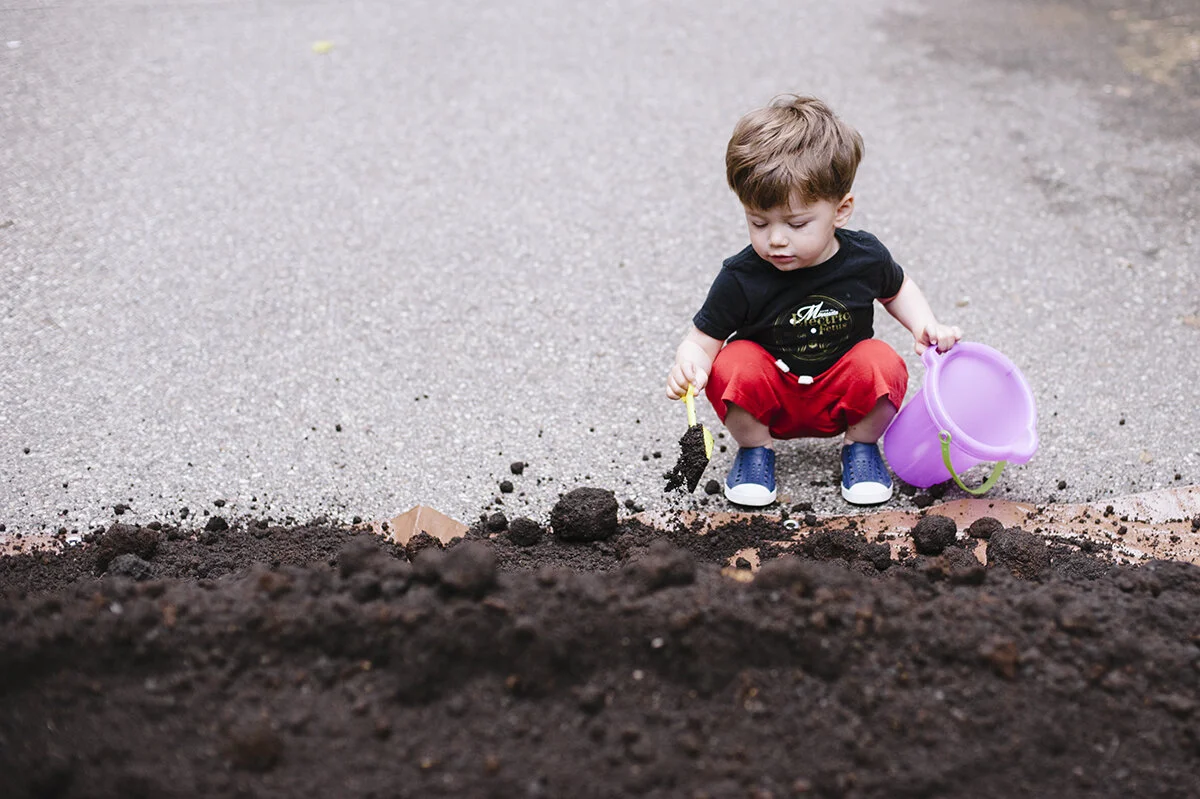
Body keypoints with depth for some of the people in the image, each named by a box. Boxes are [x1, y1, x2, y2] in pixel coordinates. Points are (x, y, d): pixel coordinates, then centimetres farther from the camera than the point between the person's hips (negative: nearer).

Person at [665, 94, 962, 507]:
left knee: (883, 366, -27)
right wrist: (688, 367, -40)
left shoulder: (865, 258, -12)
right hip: (770, 399, -1)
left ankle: (861, 445, 3)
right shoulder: (741, 278, -21)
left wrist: (926, 326, -5)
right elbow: (703, 340, -17)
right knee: (734, 366, -31)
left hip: (842, 395, 2)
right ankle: (754, 449, -1)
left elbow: (898, 288, 12)